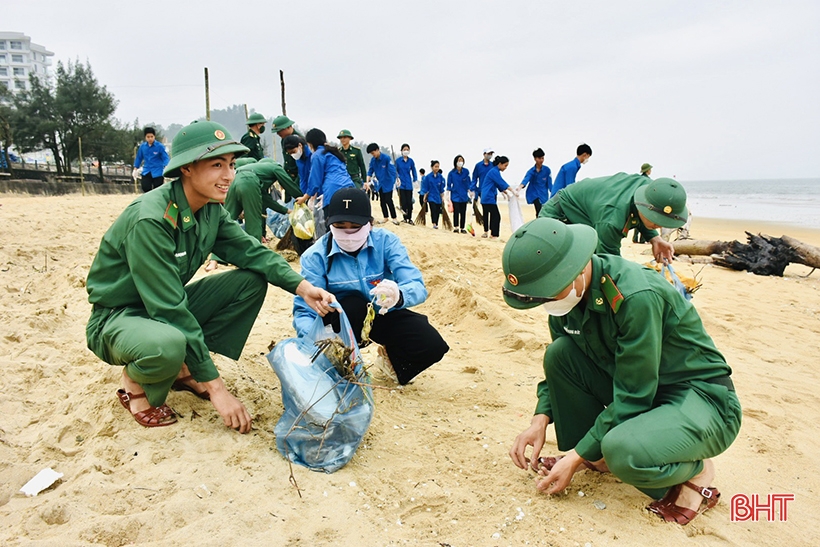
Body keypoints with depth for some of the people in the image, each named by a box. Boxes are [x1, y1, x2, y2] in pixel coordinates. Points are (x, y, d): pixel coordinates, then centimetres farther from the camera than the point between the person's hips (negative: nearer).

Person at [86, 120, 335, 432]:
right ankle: (135, 383, -3)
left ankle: (184, 369, 3)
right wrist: (214, 386, -29)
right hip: (117, 319, -7)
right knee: (167, 344, -41)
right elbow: (170, 310, -31)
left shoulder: (211, 209, -5)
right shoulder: (150, 220, -30)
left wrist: (302, 287, -24)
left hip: (172, 307, 8)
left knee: (253, 280, -6)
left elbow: (251, 251, -5)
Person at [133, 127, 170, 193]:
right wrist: (135, 169, 15)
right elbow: (139, 158, 16)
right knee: (145, 188, -7)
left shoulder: (160, 146, -9)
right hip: (146, 172, 3)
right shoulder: (142, 146, 3)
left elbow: (165, 158, -10)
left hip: (158, 172, -3)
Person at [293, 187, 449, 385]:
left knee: (433, 345, -21)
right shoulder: (316, 256, -17)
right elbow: (304, 311, -21)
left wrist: (398, 295, -52)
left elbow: (417, 286, -25)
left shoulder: (386, 241, -16)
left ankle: (392, 359, 12)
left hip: (384, 315, 1)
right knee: (352, 303, -35)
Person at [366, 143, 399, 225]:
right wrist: (367, 182, -10)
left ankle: (394, 218, 2)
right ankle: (385, 217, 20)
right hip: (380, 183, 6)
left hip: (388, 183, -6)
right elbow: (370, 171, 1)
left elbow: (392, 171, -16)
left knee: (388, 200, -8)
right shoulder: (373, 160, -2)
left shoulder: (386, 158, -18)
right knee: (382, 201, 9)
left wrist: (394, 182, -17)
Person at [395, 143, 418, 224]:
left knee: (409, 202, 0)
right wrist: (397, 179, -13)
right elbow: (395, 171, -1)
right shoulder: (398, 161, -3)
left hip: (409, 185, 2)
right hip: (401, 184, -2)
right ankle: (405, 218, 10)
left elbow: (413, 171, 11)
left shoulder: (411, 161, 3)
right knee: (403, 202, -1)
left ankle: (410, 218, 9)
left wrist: (415, 180, 7)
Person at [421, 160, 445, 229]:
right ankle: (434, 224, -23)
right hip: (431, 197, -3)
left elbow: (442, 189, 7)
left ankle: (436, 224, 16)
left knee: (438, 211, 5)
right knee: (433, 209, -20)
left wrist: (442, 197, 7)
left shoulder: (441, 177, 1)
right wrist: (425, 198, 0)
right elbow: (425, 189, -1)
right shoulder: (428, 177, -6)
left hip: (438, 197, 3)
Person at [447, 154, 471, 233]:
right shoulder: (451, 173, -5)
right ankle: (455, 227, 5)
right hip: (455, 195, -2)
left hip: (464, 196, 2)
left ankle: (462, 228, 14)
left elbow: (468, 183, 5)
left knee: (463, 212, 5)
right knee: (456, 211, -7)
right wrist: (447, 195, -1)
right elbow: (449, 185, 1)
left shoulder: (466, 171, -2)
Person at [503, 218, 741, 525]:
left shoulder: (636, 297, -31)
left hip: (704, 399, -7)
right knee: (558, 353, -13)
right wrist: (541, 418, -9)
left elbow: (633, 397, -25)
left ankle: (696, 470, -1)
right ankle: (597, 455, 5)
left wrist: (577, 457, -21)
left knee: (623, 450, -36)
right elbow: (558, 365, 6)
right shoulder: (568, 289, -7)